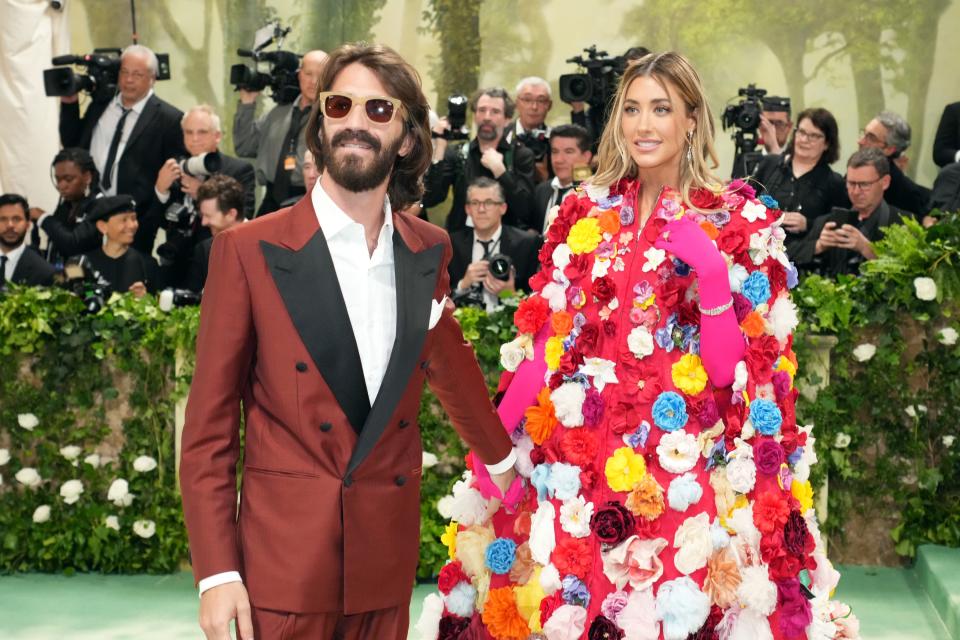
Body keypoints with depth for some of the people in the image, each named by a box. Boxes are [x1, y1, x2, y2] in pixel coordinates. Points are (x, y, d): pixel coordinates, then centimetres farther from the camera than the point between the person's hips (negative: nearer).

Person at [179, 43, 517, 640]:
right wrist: (217, 572, -9)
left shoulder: (429, 250, 6)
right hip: (283, 564, -3)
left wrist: (501, 455, 37)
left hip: (386, 562, 4)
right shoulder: (249, 250, -5)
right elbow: (210, 424, -4)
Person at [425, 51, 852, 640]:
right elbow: (548, 343, 8)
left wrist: (711, 271, -21)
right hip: (576, 463, 3)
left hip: (682, 470, -3)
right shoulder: (587, 213, 7)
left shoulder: (740, 223, -1)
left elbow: (730, 371, -8)